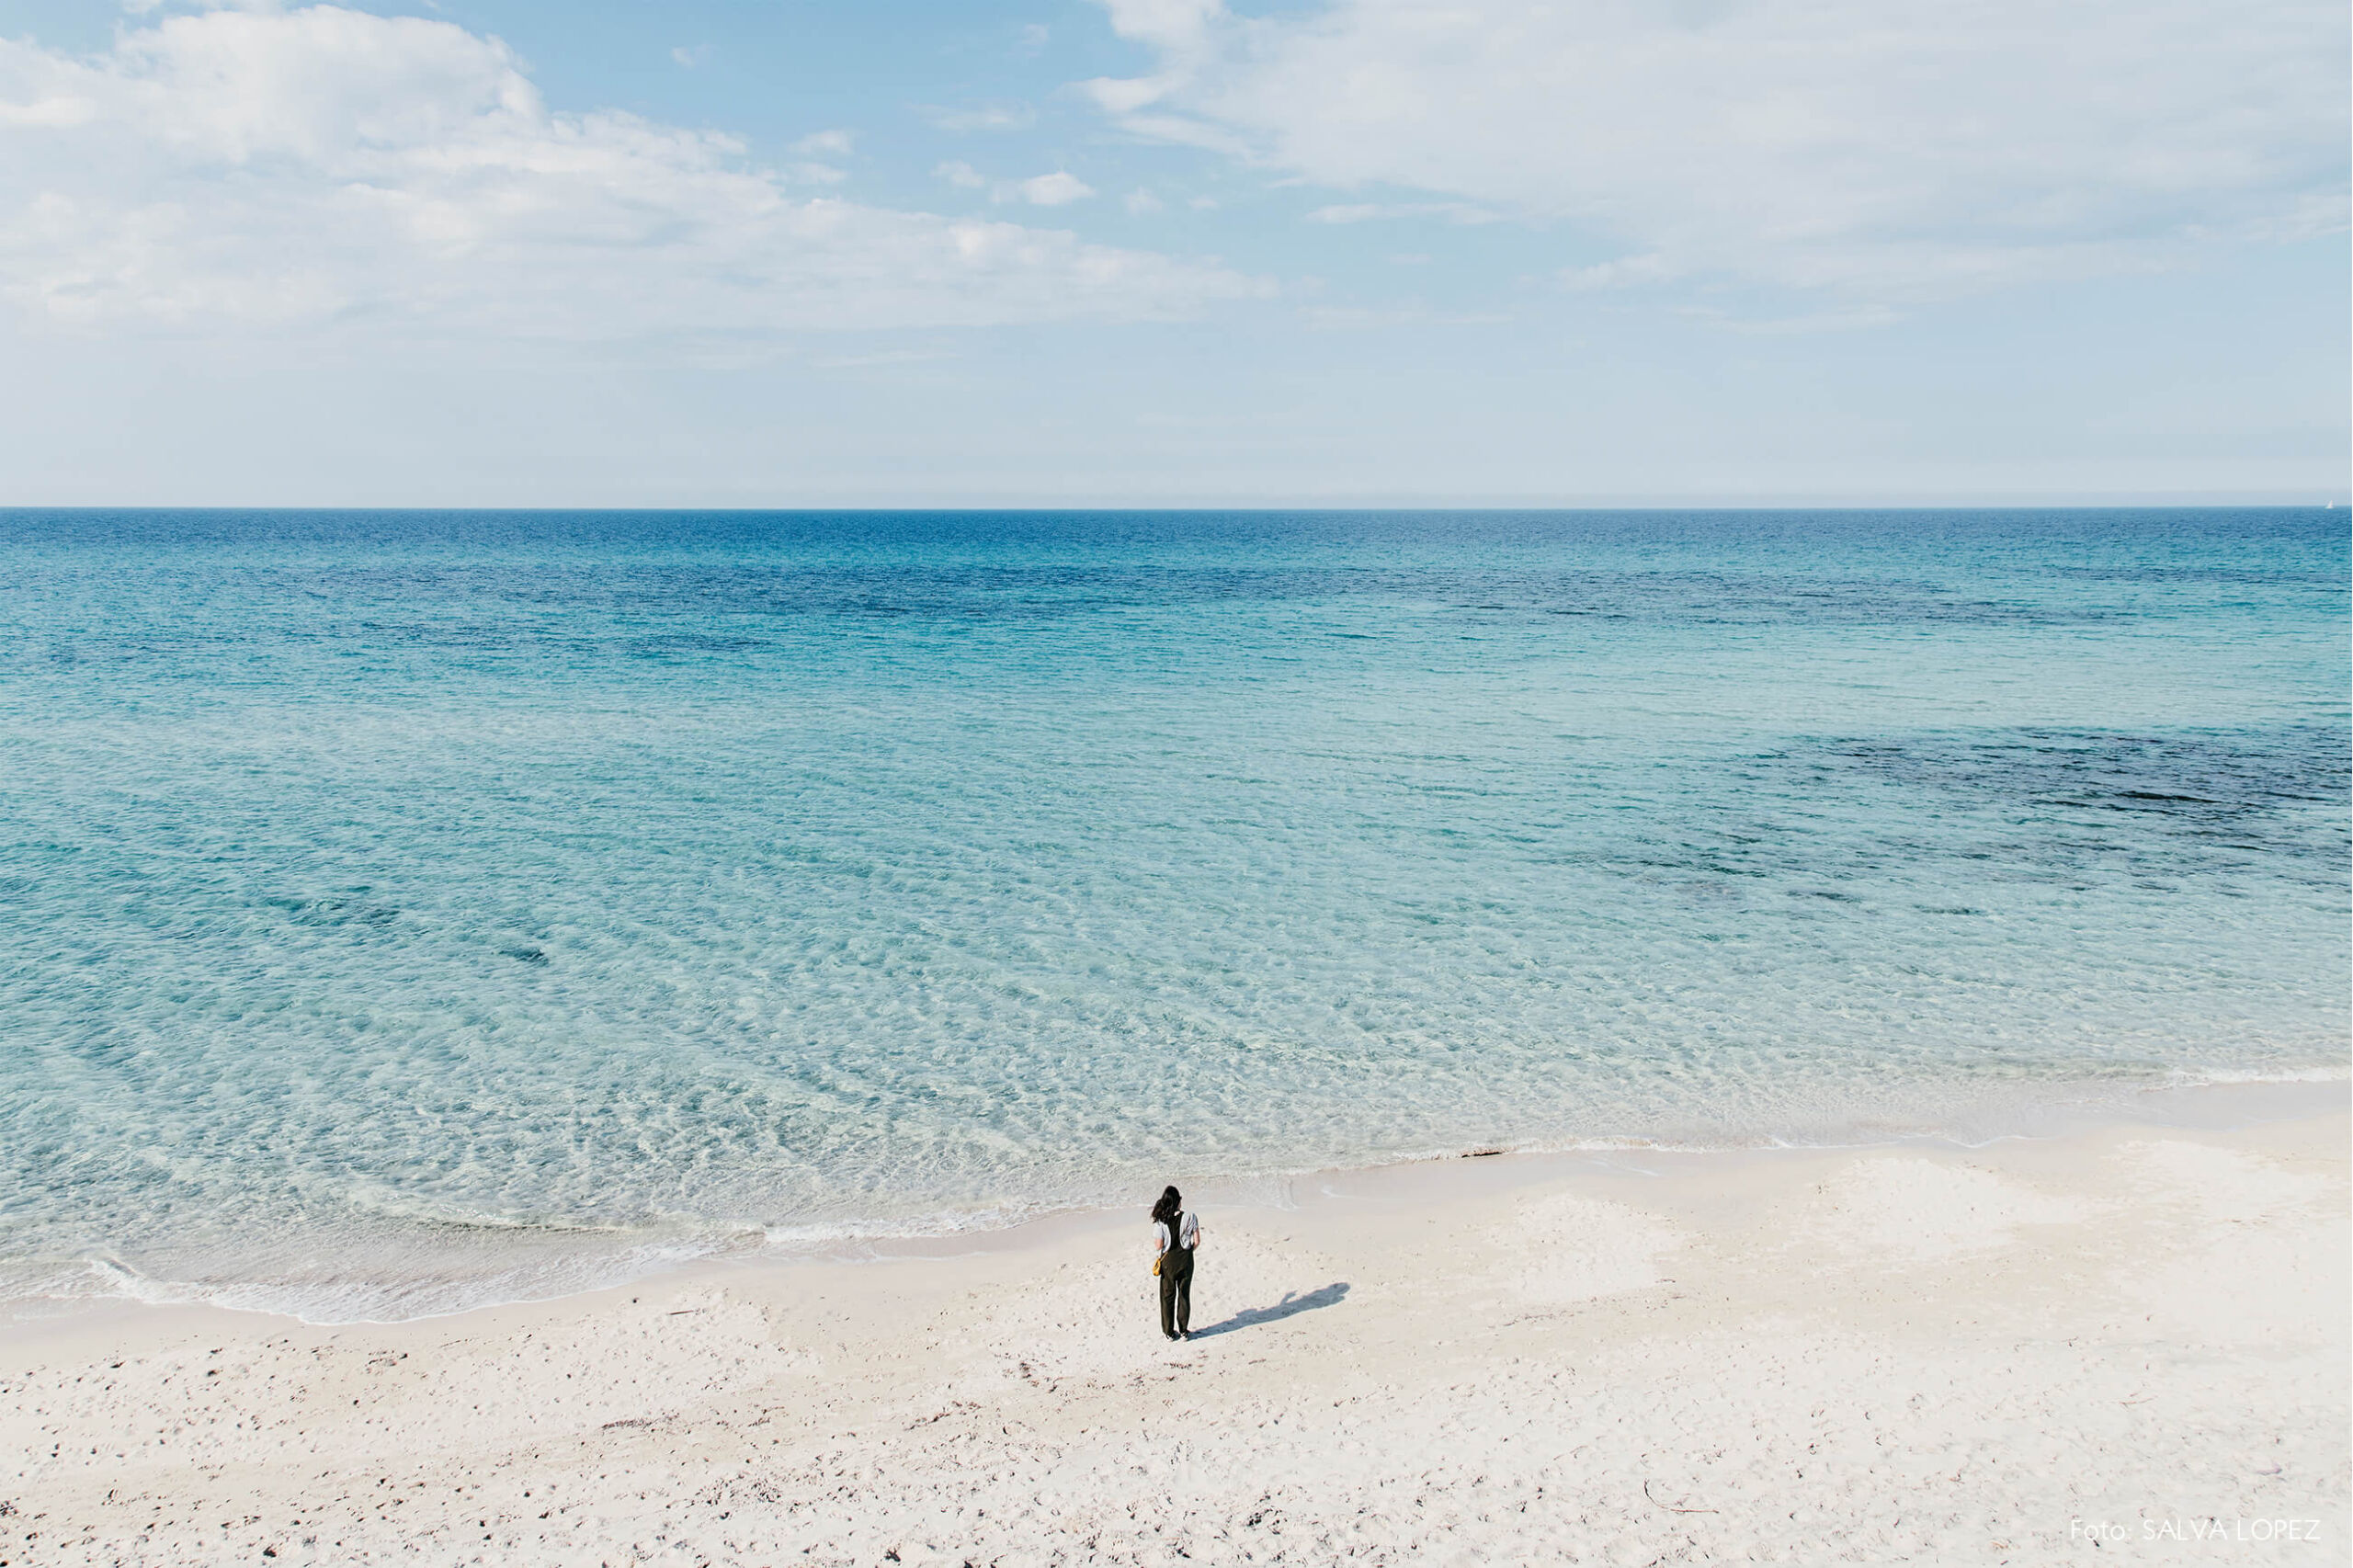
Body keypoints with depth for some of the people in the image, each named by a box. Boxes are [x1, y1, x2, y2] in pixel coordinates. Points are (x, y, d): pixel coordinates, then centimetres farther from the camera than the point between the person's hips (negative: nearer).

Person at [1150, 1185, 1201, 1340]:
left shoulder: (1159, 1221, -13)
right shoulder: (1190, 1217, -12)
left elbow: (1158, 1246, -13)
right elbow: (1197, 1241, -8)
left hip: (1168, 1260, -1)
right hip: (1185, 1259, 1)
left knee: (1168, 1296, 13)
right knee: (1184, 1295, 14)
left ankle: (1169, 1332, 20)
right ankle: (1184, 1331, 20)